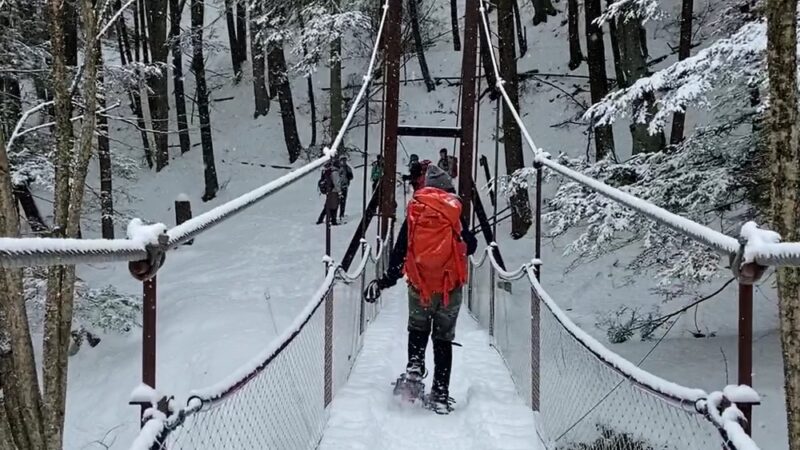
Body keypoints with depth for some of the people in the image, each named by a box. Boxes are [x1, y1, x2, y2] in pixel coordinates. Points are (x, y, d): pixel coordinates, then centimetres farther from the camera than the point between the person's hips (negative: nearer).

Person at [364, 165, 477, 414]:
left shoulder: (414, 212, -1)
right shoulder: (454, 213, -4)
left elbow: (399, 250, -1)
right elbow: (470, 246, 3)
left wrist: (387, 279, 6)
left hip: (419, 285, 1)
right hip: (450, 286, -1)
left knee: (418, 329, 26)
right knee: (443, 339, 11)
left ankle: (414, 366, 6)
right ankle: (440, 394, 9)